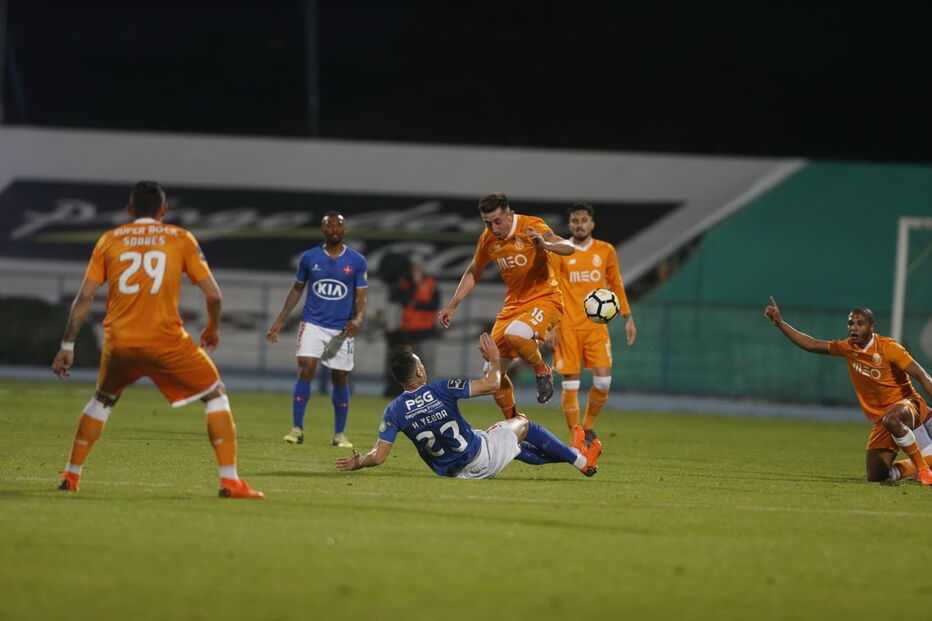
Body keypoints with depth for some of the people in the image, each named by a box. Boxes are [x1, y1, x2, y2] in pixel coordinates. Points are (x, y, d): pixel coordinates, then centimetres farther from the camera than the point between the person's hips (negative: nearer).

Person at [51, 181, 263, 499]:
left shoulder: (109, 240, 10)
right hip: (166, 341, -3)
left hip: (118, 343, 3)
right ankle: (230, 480, 0)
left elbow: (85, 296, 5)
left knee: (102, 400, 29)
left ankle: (71, 475, 29)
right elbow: (213, 293, 3)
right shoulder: (180, 239, 6)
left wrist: (67, 346, 8)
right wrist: (212, 328, 22)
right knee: (216, 396, 11)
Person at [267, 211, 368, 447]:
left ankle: (339, 434, 16)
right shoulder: (309, 258, 3)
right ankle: (297, 428, -12)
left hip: (342, 329, 0)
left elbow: (361, 296, 1)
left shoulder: (356, 261, 1)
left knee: (340, 379, 4)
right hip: (313, 324, 0)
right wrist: (280, 321, 10)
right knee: (305, 369, -16)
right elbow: (297, 289, 13)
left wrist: (357, 319, -19)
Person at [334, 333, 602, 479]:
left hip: (453, 472, 5)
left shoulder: (394, 411, -13)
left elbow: (378, 456, -15)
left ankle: (573, 455, 47)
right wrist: (494, 360, 3)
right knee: (521, 424, 22)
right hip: (483, 459, -5)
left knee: (514, 444, 30)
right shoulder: (441, 390, -22)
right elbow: (491, 383, -16)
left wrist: (357, 462, 3)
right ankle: (583, 461, 33)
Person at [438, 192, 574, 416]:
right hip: (513, 304, 7)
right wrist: (452, 306, 15)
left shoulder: (530, 226, -14)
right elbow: (473, 273, 19)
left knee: (514, 335, -37)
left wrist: (544, 245, -47)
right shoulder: (488, 239, 3)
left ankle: (542, 371, -7)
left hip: (544, 299, -6)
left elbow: (568, 248, -27)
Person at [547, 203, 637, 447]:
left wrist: (628, 318, 12)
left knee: (603, 380, -8)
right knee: (570, 383, -4)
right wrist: (550, 327, -9)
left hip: (597, 325, 2)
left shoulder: (605, 251, 8)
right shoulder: (559, 252, 0)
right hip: (568, 326, -2)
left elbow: (616, 286, 17)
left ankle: (588, 426, 15)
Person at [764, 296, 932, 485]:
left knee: (891, 420, -43)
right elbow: (811, 345, 9)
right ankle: (913, 466, 26)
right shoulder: (848, 348, 4)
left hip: (907, 404, -6)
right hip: (880, 417, 6)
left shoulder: (888, 347, -13)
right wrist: (779, 323, 4)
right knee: (875, 476, -4)